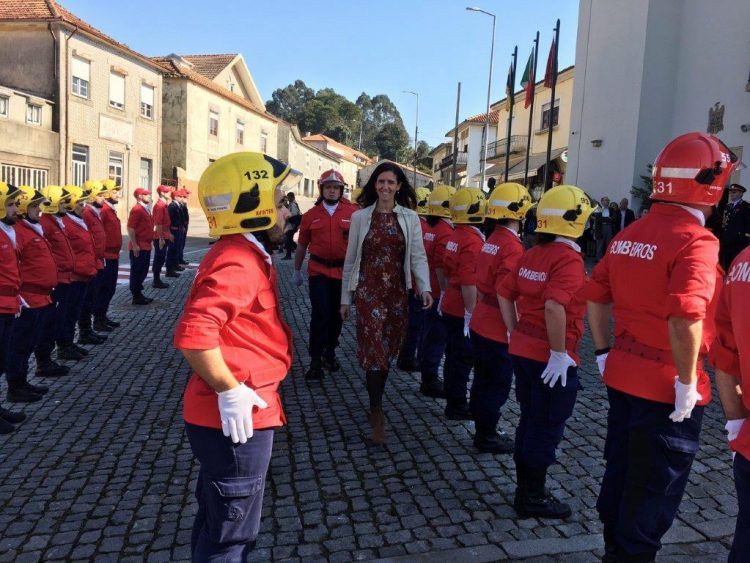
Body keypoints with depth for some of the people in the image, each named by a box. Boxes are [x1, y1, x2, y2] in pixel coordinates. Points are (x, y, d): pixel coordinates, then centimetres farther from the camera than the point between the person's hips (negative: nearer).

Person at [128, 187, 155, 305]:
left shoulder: (145, 209, 15)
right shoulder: (136, 209, -14)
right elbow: (130, 228, -20)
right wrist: (134, 245, -22)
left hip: (146, 246, 9)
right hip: (138, 247, -9)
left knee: (143, 271, 15)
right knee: (137, 271, -2)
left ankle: (139, 293, 24)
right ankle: (136, 297, 4)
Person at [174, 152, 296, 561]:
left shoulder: (243, 254, 10)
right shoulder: (239, 262, -22)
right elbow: (193, 334, -34)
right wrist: (229, 390, -24)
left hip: (236, 415, 10)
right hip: (237, 417, -10)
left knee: (218, 522, 26)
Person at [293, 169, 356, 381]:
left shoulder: (353, 213, -3)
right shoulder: (311, 215, 3)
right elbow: (302, 245, 12)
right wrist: (296, 271, 15)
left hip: (343, 271, 1)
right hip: (318, 271, 0)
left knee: (336, 315, 13)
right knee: (320, 314, -6)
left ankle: (330, 352, 33)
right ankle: (316, 360, 3)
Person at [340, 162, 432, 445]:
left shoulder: (410, 217, 3)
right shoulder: (360, 217, 3)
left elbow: (418, 256, 1)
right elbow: (350, 259, 6)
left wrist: (425, 287, -15)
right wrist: (345, 298, 6)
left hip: (397, 292, 2)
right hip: (368, 290, -2)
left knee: (388, 349, 10)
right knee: (375, 348, -8)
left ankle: (375, 402, 30)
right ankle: (377, 414, 0)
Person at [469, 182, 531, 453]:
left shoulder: (491, 241, 6)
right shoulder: (512, 247, -21)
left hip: (481, 324, 9)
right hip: (498, 330, -9)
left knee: (483, 379, 19)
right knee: (497, 385, 6)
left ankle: (482, 429, 34)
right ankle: (487, 437, 18)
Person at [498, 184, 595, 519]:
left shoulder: (531, 255, 8)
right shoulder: (568, 258, -17)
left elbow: (504, 294, 11)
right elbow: (554, 307, -30)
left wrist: (516, 333, 14)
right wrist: (560, 353, -22)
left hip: (522, 350, 8)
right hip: (550, 357, -8)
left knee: (529, 420, 19)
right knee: (547, 428, 6)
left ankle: (524, 489, 32)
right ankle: (533, 498, 20)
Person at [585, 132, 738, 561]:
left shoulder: (630, 235, 5)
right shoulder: (695, 241, -19)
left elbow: (596, 296, 10)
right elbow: (686, 318, -30)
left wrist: (605, 352, 16)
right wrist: (687, 382, -19)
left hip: (623, 376, 8)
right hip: (666, 388, -8)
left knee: (621, 474, 22)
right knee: (654, 492, 9)